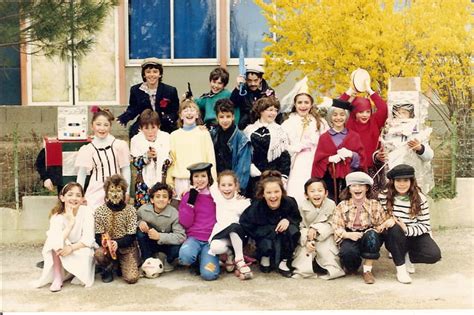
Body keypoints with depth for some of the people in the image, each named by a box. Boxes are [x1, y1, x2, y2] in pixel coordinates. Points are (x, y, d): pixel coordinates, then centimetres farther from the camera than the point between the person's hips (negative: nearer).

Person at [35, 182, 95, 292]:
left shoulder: (86, 211, -16)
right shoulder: (57, 216, -15)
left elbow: (88, 239, -20)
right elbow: (57, 241, -30)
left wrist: (72, 248, -34)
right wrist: (70, 223, -37)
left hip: (81, 250, 0)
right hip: (61, 254, 0)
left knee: (86, 253, -33)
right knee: (55, 243, -29)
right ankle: (58, 278, -18)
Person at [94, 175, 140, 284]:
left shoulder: (130, 210, -5)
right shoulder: (100, 211, -2)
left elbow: (131, 236, -8)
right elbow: (98, 236, -4)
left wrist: (117, 243, -27)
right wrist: (106, 242, -28)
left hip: (127, 248, 0)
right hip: (107, 248, 0)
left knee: (131, 278, -20)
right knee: (98, 254, -34)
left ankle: (121, 265, 17)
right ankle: (108, 268, 2)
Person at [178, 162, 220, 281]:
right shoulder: (188, 196, 5)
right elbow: (185, 223, -4)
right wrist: (191, 200, -11)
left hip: (211, 240, -1)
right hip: (194, 238, 1)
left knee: (209, 274, -25)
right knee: (185, 255, -35)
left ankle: (205, 259, 11)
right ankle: (197, 261, 1)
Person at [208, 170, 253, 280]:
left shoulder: (243, 202, 0)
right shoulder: (216, 195, 6)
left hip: (237, 234, -2)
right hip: (221, 234, 2)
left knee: (234, 226, -38)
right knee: (215, 247, -34)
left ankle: (239, 260, -22)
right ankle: (230, 253, 3)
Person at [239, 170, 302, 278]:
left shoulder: (289, 203, -20)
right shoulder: (256, 207, -25)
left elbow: (297, 219, -2)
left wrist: (288, 220, -28)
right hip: (264, 236, -2)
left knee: (292, 230, -29)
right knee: (267, 243, -35)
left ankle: (284, 262, -7)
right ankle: (265, 258, 5)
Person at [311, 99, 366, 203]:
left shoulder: (354, 136, 10)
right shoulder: (324, 138, 8)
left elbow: (362, 158, 6)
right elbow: (318, 161, 4)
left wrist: (351, 154, -12)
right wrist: (330, 159, -14)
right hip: (330, 180, 0)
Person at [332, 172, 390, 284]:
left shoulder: (375, 205, 3)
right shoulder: (342, 206, 3)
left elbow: (383, 223, -3)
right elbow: (336, 227, -5)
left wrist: (374, 230, -24)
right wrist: (348, 234, -24)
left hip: (369, 239, 1)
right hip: (349, 238, -1)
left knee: (371, 235, -35)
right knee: (348, 252, -35)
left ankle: (367, 270, -17)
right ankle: (352, 266, 5)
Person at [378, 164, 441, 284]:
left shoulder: (420, 199, -7)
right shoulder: (384, 197, -8)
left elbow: (425, 225, -7)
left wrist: (407, 229, -25)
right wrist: (387, 221, -25)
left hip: (414, 236, 1)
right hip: (394, 239, -1)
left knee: (435, 255, -25)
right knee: (395, 228, -37)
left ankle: (407, 257, 7)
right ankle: (400, 268, -20)